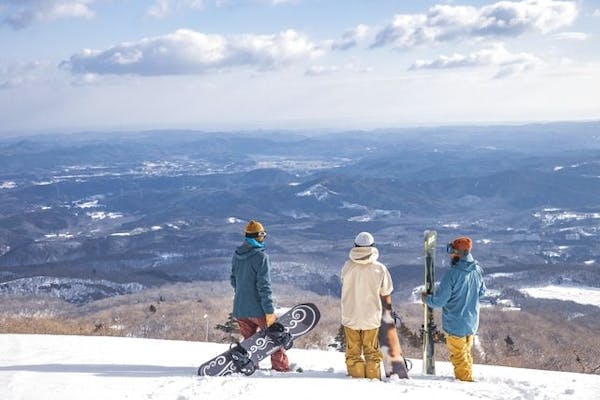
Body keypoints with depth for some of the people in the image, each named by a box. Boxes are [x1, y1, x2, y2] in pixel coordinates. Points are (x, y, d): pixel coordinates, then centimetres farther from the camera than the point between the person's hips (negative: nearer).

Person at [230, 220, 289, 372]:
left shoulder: (236, 256, 6)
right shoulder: (261, 257, -17)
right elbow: (264, 286, -19)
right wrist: (269, 311, -17)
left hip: (239, 309, 6)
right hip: (257, 309, -6)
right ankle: (281, 368, 14)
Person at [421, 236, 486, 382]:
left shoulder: (452, 273, -26)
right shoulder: (477, 270, -6)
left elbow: (438, 301, -21)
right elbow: (481, 292, 10)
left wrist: (426, 298, -1)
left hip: (455, 324, -6)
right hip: (472, 322, 6)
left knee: (459, 356, 12)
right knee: (466, 352, 24)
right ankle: (467, 378, 35)